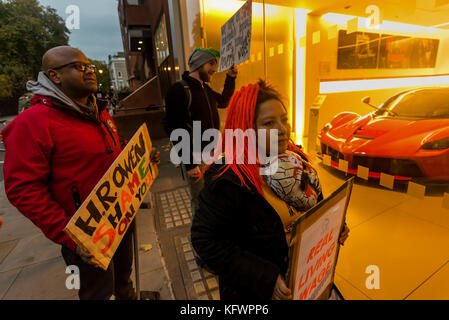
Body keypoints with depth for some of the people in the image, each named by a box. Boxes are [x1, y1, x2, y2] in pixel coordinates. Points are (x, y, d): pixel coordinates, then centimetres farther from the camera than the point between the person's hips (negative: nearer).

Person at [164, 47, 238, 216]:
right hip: (195, 159, -7)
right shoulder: (179, 90, -14)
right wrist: (190, 164, -20)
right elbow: (174, 129, -19)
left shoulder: (205, 88, 12)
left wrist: (230, 78, 16)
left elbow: (224, 101, 30)